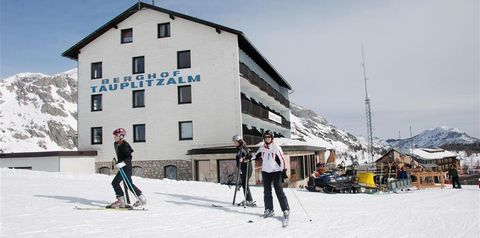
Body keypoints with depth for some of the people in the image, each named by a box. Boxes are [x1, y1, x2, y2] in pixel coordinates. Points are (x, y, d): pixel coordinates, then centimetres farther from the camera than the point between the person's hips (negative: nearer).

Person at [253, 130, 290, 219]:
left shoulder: (276, 147, -9)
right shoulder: (262, 147, 6)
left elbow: (282, 159, -10)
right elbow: (257, 155, 23)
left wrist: (284, 170, -15)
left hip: (276, 171, -5)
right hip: (265, 172, 5)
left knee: (279, 191, -9)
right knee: (267, 191, 9)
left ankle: (286, 210, -5)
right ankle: (269, 209, 17)